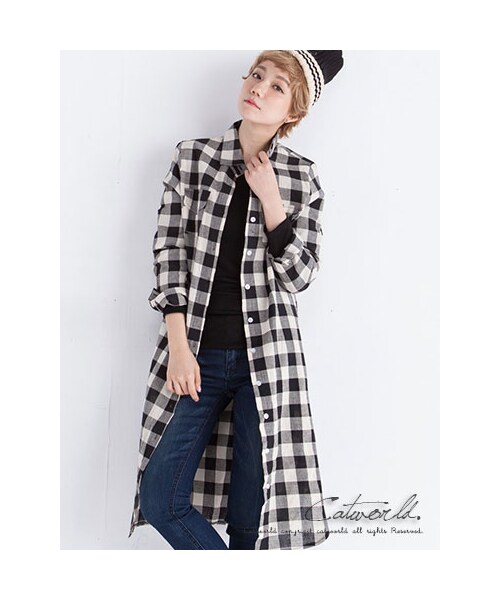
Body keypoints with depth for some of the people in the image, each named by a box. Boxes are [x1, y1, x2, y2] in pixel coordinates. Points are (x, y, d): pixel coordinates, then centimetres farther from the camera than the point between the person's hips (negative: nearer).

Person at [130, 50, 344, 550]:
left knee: (252, 514, 2)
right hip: (196, 353, 2)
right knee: (161, 498, 0)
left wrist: (270, 198, -11)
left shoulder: (301, 177, 3)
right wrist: (177, 346, -5)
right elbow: (169, 252, 2)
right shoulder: (191, 157, 5)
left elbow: (299, 275, -1)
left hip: (266, 356, -1)